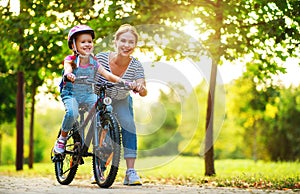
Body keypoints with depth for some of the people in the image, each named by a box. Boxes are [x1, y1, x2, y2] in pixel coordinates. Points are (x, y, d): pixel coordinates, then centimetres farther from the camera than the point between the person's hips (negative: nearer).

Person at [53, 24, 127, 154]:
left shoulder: (94, 63, 2)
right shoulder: (70, 60, -7)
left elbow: (107, 75, -6)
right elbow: (67, 69, -29)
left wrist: (122, 81, -24)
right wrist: (69, 75, -55)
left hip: (88, 94, 3)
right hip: (70, 94, -3)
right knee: (72, 113, -33)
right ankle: (62, 139, -7)